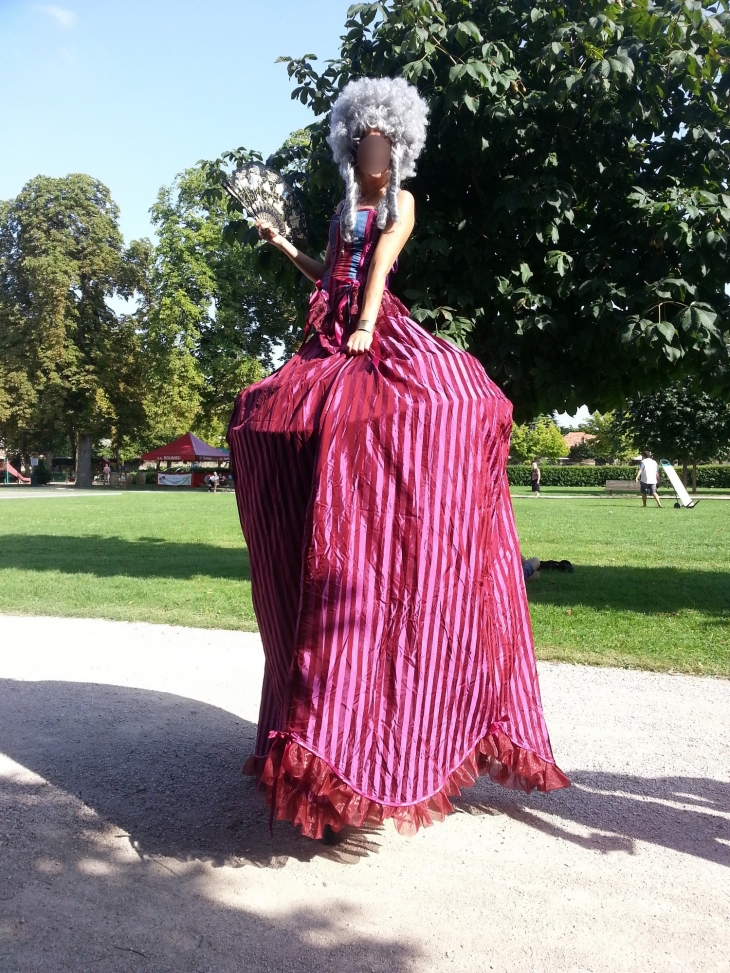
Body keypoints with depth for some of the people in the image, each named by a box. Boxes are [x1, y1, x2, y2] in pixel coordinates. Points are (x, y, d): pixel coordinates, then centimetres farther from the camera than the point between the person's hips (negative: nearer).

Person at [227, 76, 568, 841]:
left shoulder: (400, 202, 12)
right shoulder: (342, 212, 27)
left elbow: (381, 262, -5)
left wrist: (365, 324, -20)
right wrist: (281, 243, 38)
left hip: (381, 339, -6)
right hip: (330, 340, 6)